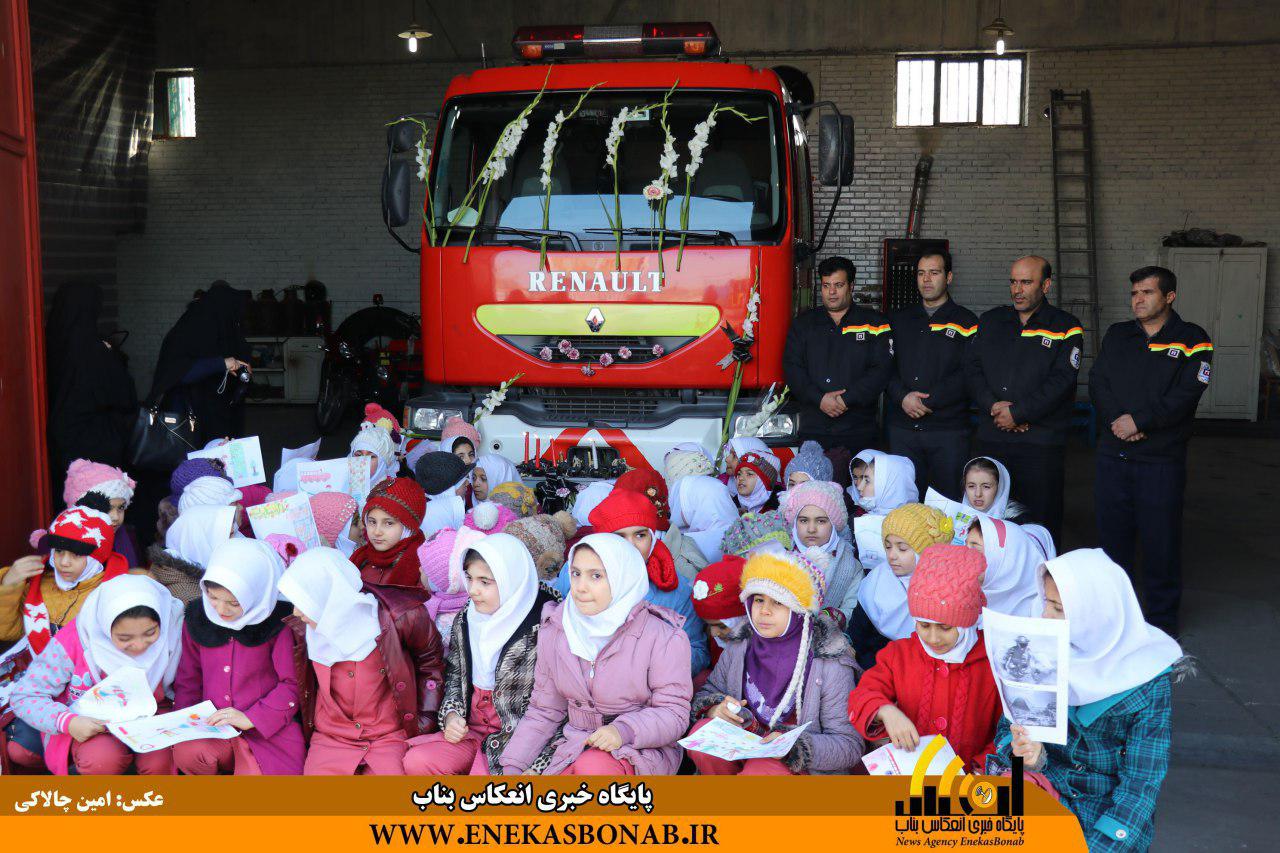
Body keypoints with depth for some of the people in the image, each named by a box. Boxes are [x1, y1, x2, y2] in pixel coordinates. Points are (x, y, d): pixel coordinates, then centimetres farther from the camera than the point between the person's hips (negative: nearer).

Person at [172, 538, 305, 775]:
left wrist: (250, 718, -17)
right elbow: (188, 678, 14)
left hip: (267, 729, -3)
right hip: (211, 725, 4)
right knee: (187, 753, -29)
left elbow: (292, 684, -7)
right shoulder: (197, 617, 5)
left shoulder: (279, 623, -8)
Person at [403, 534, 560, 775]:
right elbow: (454, 674, 19)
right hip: (471, 726, 6)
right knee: (415, 762, -15)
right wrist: (451, 714, 1)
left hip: (518, 735, -6)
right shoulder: (466, 618, 6)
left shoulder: (543, 624, -16)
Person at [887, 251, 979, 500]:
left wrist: (927, 401, -14)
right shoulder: (899, 319, 14)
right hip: (902, 427, 3)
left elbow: (968, 375, -8)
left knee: (949, 498, 0)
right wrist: (903, 397, -12)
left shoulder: (966, 322, 3)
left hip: (949, 428, -3)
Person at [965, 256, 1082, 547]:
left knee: (1041, 521, 0)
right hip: (992, 438, 4)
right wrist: (993, 406, -11)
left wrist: (1017, 413, -15)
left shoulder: (1066, 328, 1)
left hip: (1041, 443, -4)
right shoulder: (990, 321, 13)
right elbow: (972, 369, 5)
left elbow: (1060, 382, -9)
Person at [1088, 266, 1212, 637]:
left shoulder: (1191, 340, -1)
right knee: (1112, 535, 11)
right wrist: (1117, 420, -12)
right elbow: (1097, 382, 4)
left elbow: (1184, 395, -12)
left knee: (1161, 540, 2)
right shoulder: (1117, 335, 12)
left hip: (1161, 459, -4)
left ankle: (1162, 619, 15)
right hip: (1112, 455, 4)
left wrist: (1139, 421, -16)